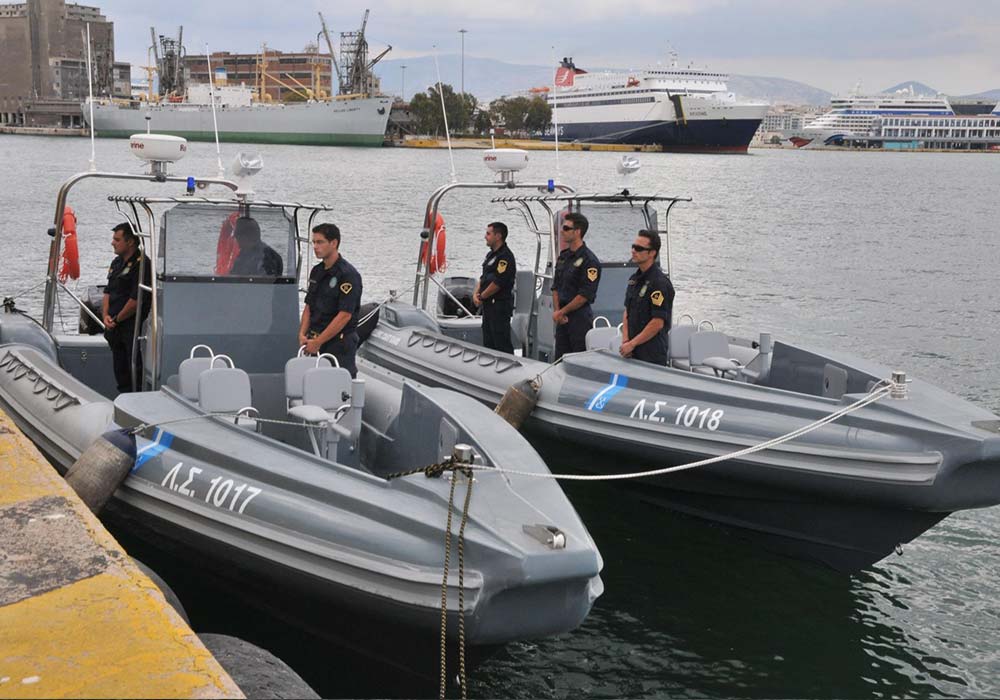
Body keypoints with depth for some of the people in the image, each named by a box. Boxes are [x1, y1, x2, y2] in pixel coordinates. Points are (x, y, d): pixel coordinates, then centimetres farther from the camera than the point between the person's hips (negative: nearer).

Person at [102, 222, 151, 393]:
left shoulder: (142, 264, -13)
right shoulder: (117, 262, 16)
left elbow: (137, 299, -18)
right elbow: (108, 292, 18)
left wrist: (116, 319, -10)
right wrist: (106, 315, 2)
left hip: (132, 326, -9)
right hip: (115, 327, 9)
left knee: (134, 369, -8)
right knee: (119, 370, 14)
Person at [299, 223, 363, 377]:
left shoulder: (348, 275, -13)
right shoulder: (316, 272, 12)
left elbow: (344, 315, -18)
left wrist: (318, 342, -17)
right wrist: (302, 334, 0)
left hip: (340, 343, -7)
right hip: (316, 343, 7)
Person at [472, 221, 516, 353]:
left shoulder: (505, 256, -15)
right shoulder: (491, 254, 17)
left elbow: (497, 283, -20)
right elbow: (483, 278, 20)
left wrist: (481, 297, -10)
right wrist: (476, 293, 3)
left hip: (500, 305, -10)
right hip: (489, 305, 10)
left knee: (502, 344, -8)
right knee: (488, 343, 15)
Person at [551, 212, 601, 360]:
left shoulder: (589, 260, -13)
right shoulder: (564, 256, 13)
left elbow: (585, 295, -17)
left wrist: (562, 312, -11)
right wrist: (556, 310, 0)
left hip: (580, 317, -8)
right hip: (562, 318, 8)